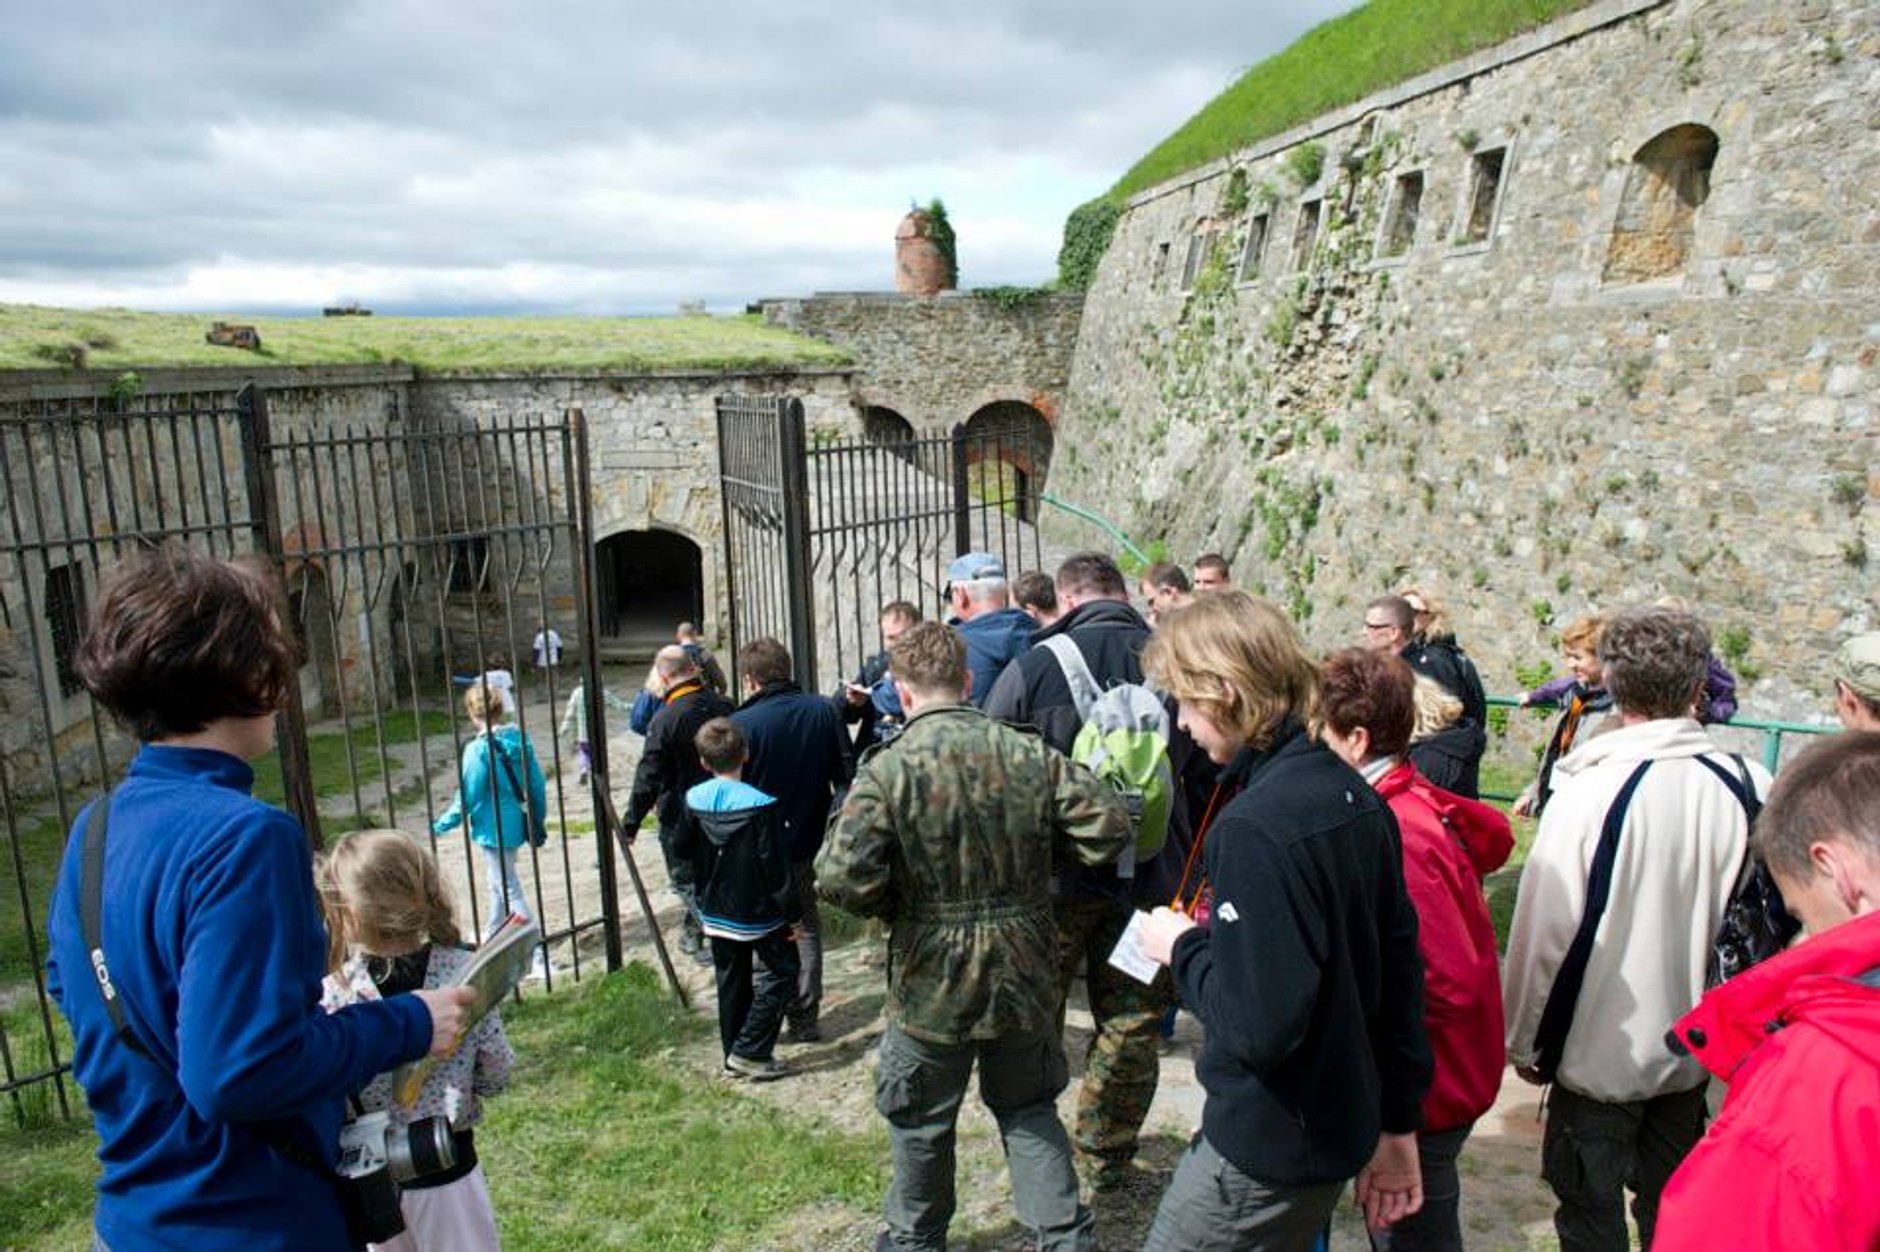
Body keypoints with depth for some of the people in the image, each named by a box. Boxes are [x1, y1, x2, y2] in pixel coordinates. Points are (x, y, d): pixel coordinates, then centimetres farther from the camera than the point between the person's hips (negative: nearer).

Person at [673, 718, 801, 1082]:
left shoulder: (694, 801, -6)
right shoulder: (761, 805, -21)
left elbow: (681, 848, 8)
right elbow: (776, 865, -18)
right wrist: (791, 911, -9)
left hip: (716, 913, 5)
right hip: (759, 913, -5)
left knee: (731, 981, 17)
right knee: (780, 973, 10)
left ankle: (734, 1057, 24)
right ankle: (750, 1052, 5)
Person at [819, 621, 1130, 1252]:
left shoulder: (886, 768, -18)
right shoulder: (1029, 753, -8)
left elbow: (843, 878, -27)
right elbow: (1107, 828, -8)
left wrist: (892, 905, -6)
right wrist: (1037, 854, 6)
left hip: (931, 980, -2)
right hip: (1024, 974, 3)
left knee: (920, 1120, 21)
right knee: (1029, 1109, 24)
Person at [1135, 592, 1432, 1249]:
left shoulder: (1252, 829, -26)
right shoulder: (1356, 796, 1)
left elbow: (1258, 1026, -29)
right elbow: (1399, 966, 7)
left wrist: (1184, 947, -11)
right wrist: (1396, 1122, 15)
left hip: (1268, 1149, -8)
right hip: (1343, 1124, 8)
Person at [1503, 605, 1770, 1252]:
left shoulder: (1591, 791, -23)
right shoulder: (1748, 786, -11)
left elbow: (1545, 932, -17)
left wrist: (1524, 1042, -3)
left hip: (1599, 1051, -4)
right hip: (1694, 1047, 5)